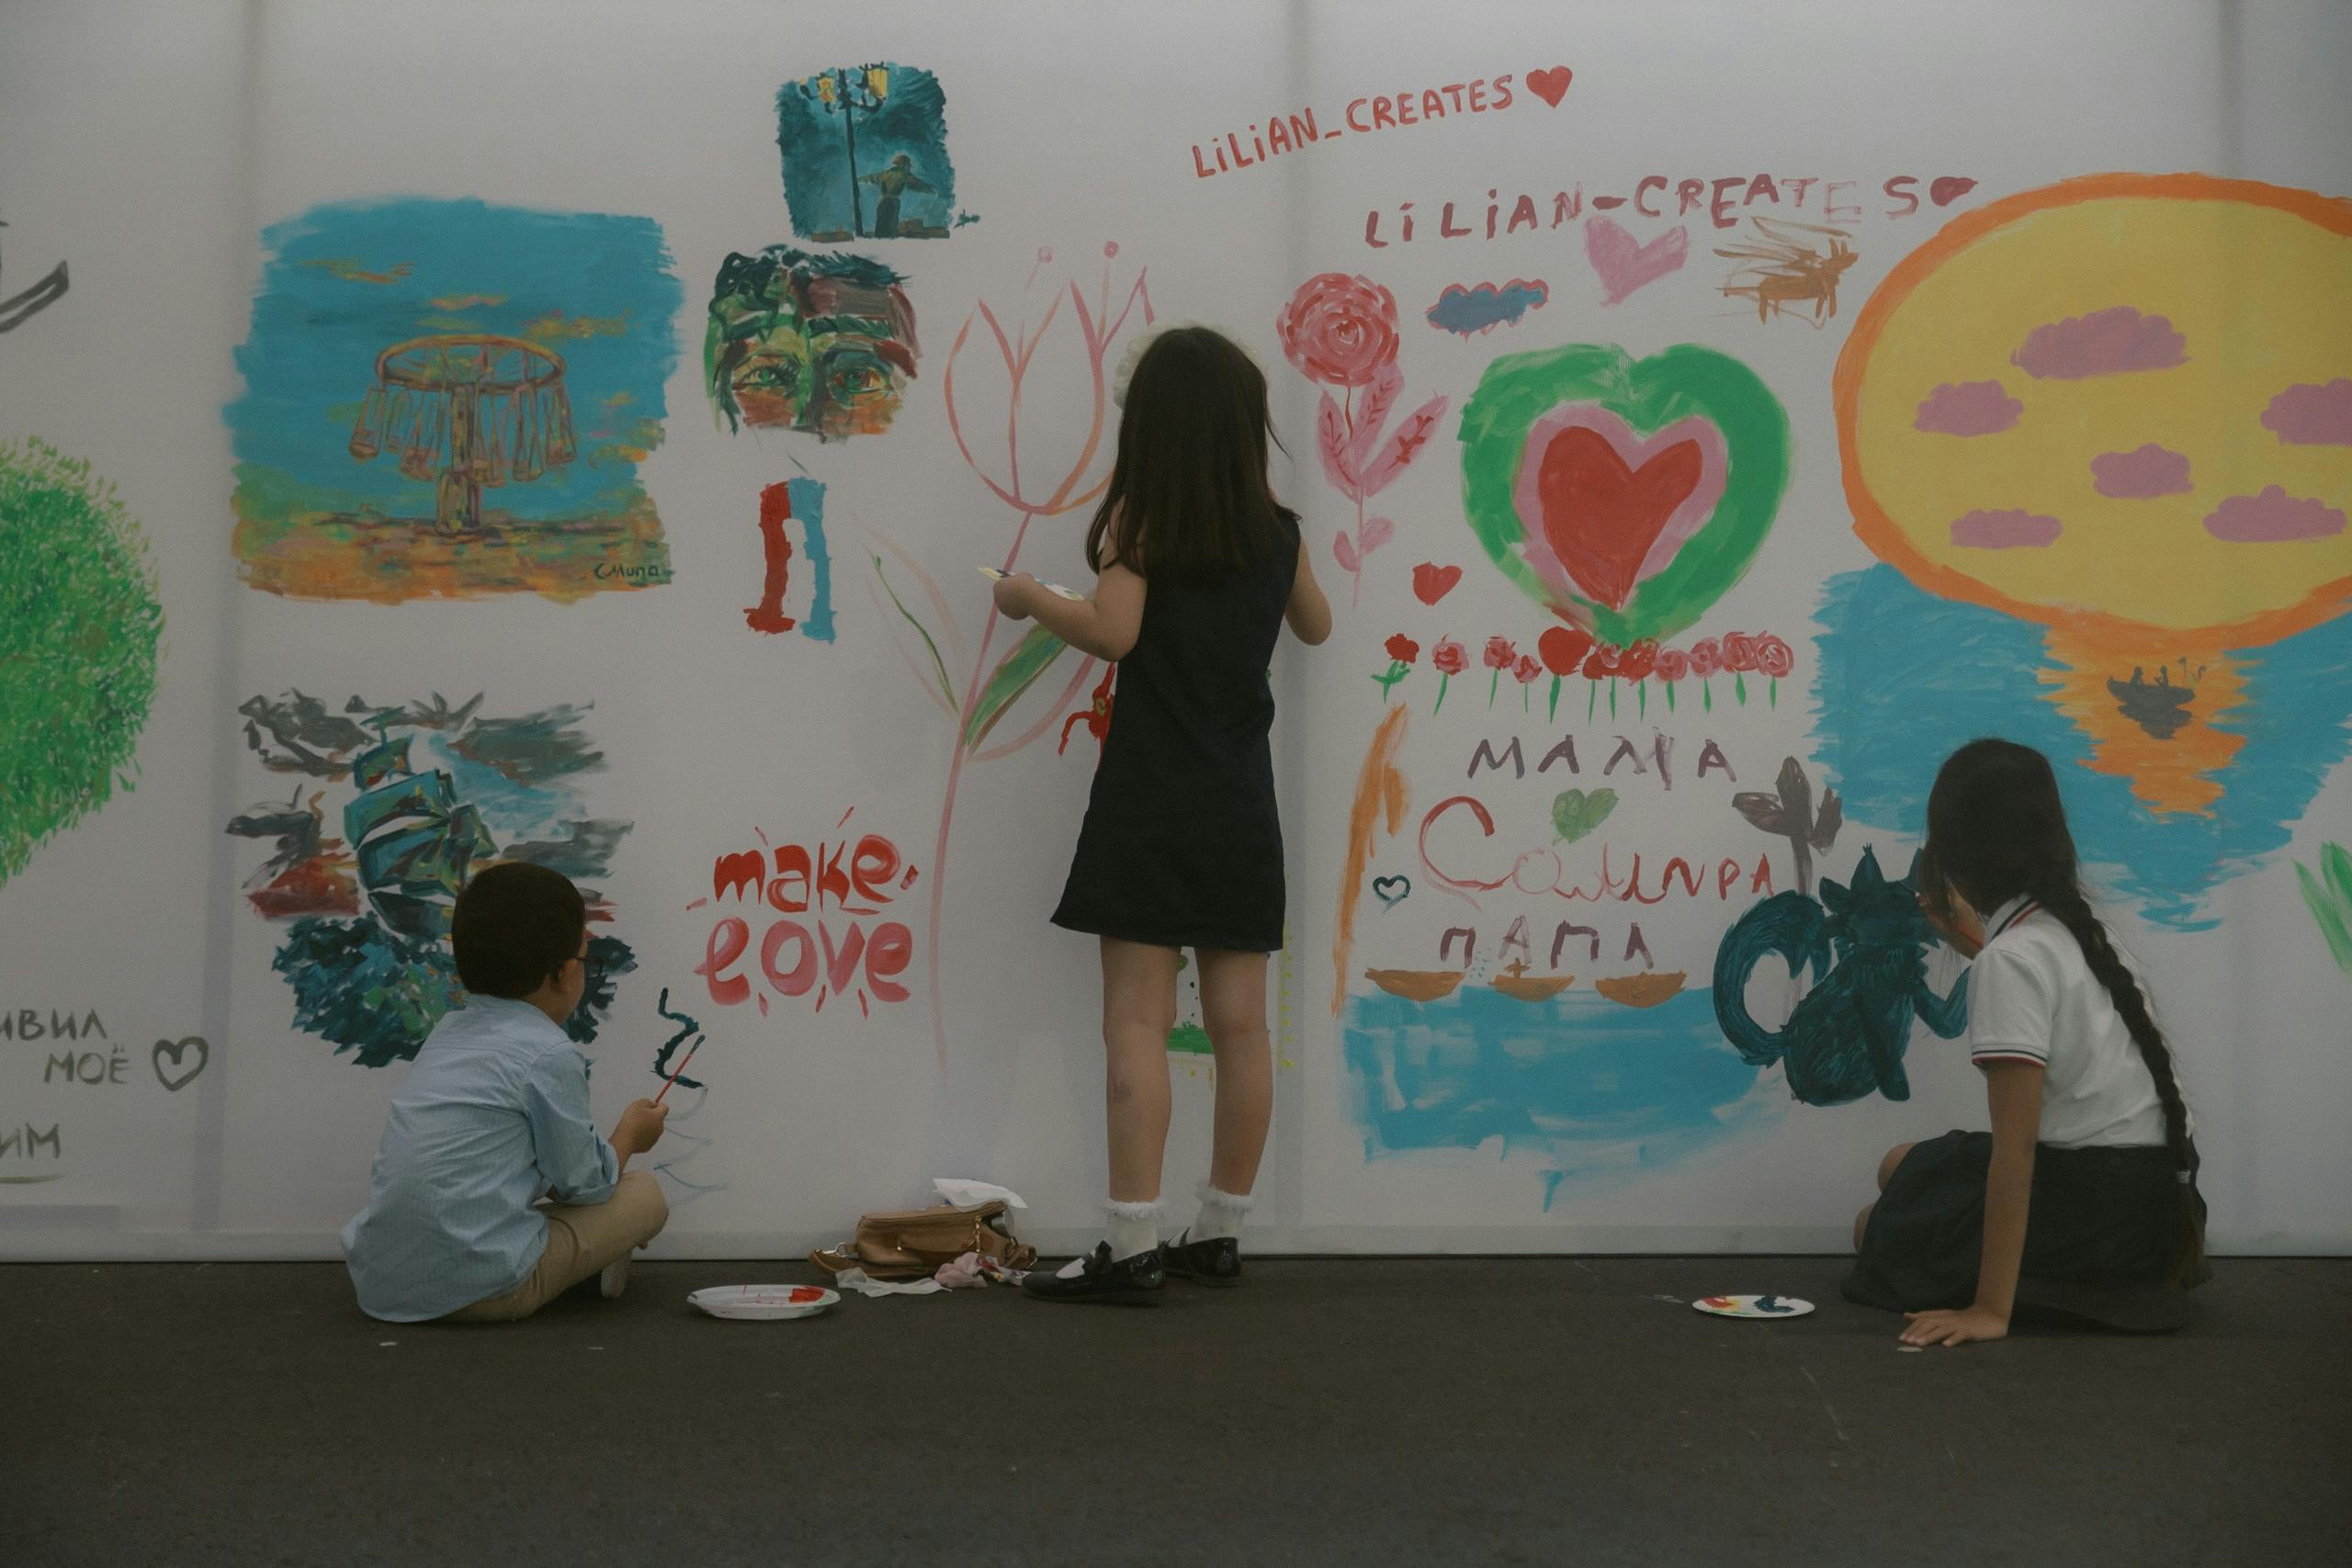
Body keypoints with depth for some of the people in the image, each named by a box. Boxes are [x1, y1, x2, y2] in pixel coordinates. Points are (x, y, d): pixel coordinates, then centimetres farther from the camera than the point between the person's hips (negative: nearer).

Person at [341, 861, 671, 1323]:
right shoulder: (550, 1055, -8)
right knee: (644, 1193, 7)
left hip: (376, 1283, 8)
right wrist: (630, 1131, 22)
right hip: (478, 1286, -8)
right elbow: (584, 1183, 2)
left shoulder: (446, 1031, 16)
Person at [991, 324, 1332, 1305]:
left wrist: (1032, 598, -1)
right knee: (1240, 1024, 7)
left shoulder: (1139, 522, -5)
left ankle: (1132, 1248, -8)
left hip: (1151, 799, -5)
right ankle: (1219, 1234, 17)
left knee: (1138, 1022, -6)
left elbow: (1114, 632, -17)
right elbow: (1315, 627, 24)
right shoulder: (1275, 532, 8)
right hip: (1241, 805, 5)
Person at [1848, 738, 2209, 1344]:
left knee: (1878, 1230, 12)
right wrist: (1964, 930, 27)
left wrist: (1991, 1310, -24)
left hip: (2094, 1201, -8)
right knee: (1903, 1166, 24)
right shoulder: (2075, 927, 5)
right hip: (2154, 1186, 8)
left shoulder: (2010, 960, -20)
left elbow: (2016, 1145, -24)